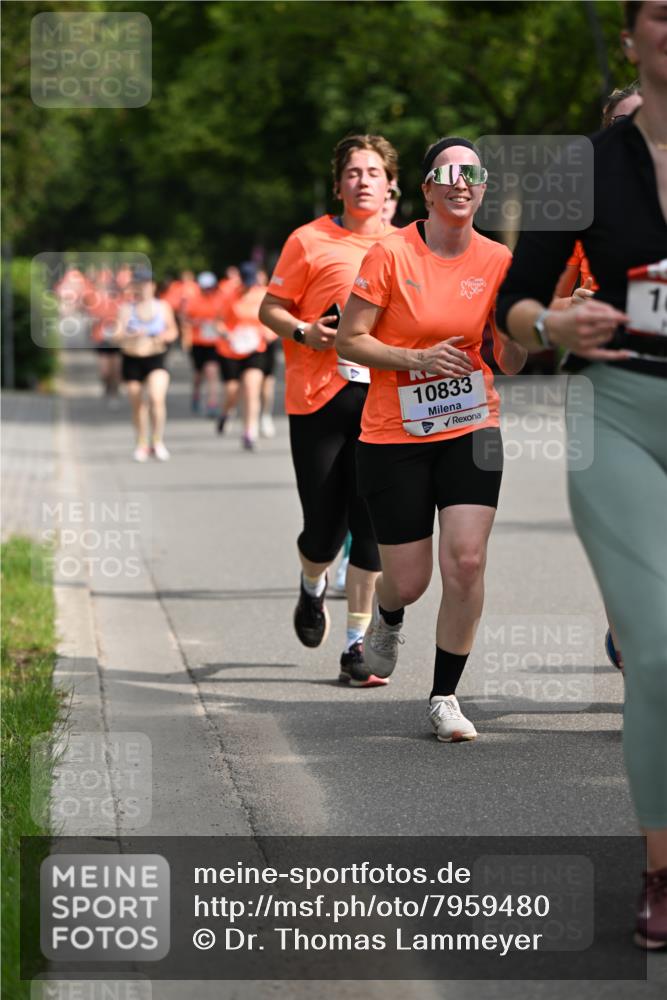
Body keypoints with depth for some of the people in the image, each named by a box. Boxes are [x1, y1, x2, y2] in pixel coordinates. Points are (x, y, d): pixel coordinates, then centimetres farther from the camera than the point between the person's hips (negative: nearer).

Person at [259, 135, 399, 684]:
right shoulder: (310, 241, 1)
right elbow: (270, 309, 4)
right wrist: (304, 332, -15)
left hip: (382, 399, 2)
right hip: (318, 400, -2)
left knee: (371, 524, -3)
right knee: (325, 527, -1)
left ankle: (357, 644, 6)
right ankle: (313, 588, 35)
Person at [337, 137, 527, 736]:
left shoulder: (497, 261, 0)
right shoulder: (392, 254, -9)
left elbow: (510, 363, 4)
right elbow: (348, 340, -7)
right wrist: (418, 359, -19)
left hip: (472, 428, 2)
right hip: (394, 436, -2)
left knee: (466, 559, -13)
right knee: (410, 580, 2)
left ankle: (445, 695, 2)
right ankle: (388, 616, 42)